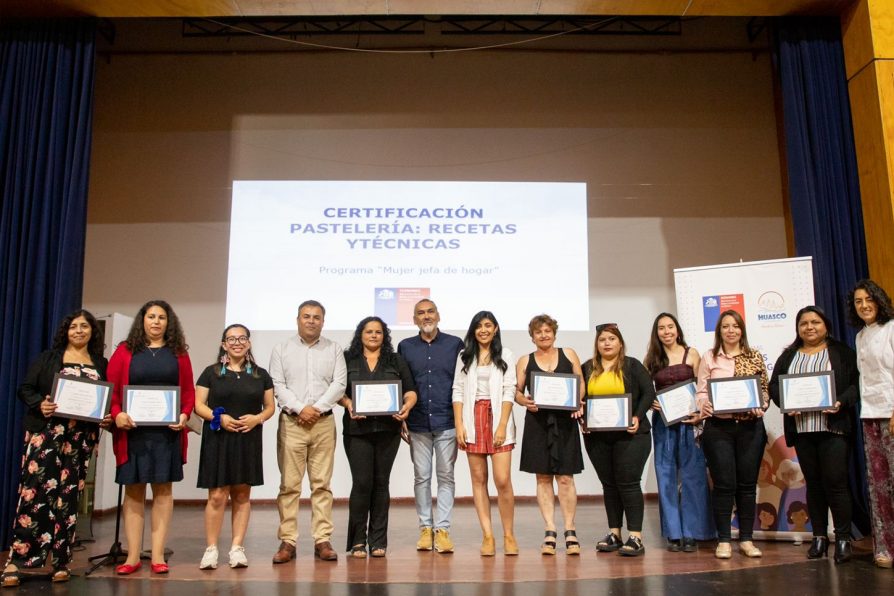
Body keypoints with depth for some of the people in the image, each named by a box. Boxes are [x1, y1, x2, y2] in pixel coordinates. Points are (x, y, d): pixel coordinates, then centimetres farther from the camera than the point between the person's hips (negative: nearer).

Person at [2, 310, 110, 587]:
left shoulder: (101, 364, 13)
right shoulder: (48, 357, 7)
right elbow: (26, 388, 3)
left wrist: (108, 417, -5)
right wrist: (40, 405, -15)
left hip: (80, 437, 2)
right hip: (46, 432, -2)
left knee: (68, 497, 4)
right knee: (34, 490, -11)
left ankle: (61, 561, 10)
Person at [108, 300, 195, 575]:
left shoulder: (178, 353, 7)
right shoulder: (125, 350, 5)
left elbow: (189, 391, 5)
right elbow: (110, 388, 1)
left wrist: (185, 415, -11)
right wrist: (117, 414, -14)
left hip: (167, 430, 0)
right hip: (133, 429, 0)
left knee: (163, 489, 3)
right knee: (133, 490, 5)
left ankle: (158, 555, 9)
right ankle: (133, 556, 12)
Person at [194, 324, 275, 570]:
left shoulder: (261, 375, 9)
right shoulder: (211, 372, 4)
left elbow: (270, 406, 11)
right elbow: (198, 405, 1)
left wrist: (257, 418, -9)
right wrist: (218, 418, -15)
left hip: (248, 441, 2)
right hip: (218, 440, -2)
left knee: (242, 495, 6)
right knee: (217, 495, -5)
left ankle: (237, 548, 12)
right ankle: (211, 549, 6)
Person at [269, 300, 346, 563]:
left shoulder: (334, 350, 10)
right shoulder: (282, 349, 8)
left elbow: (339, 384, 1)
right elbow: (277, 385, 0)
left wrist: (317, 408, -10)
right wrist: (300, 409, -11)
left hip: (323, 423, 1)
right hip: (291, 422, -1)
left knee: (322, 483, 2)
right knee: (289, 484, -1)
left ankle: (322, 540, 7)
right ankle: (287, 541, 5)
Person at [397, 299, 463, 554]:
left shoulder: (455, 344, 4)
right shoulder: (405, 347, 8)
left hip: (447, 421, -1)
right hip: (418, 423, 1)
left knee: (446, 476, 3)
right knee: (421, 477, 7)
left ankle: (442, 528, 10)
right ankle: (425, 527, 18)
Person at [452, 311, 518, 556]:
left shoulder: (504, 355, 7)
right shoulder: (465, 356, 12)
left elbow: (509, 392, 0)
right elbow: (457, 391, 7)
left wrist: (502, 425, -9)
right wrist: (459, 426, -3)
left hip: (498, 419, -2)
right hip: (473, 420, 2)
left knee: (503, 480, -8)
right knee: (478, 479, 2)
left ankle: (509, 535, 6)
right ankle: (487, 536, 8)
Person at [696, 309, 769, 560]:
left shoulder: (755, 357, 9)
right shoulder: (709, 358, 5)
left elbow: (765, 390, 9)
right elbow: (701, 391, 2)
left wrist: (760, 407, -10)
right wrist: (703, 406, -17)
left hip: (750, 426, 2)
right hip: (718, 427, -2)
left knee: (747, 483, 7)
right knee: (724, 484, -1)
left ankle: (746, 539, 18)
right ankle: (724, 540, 10)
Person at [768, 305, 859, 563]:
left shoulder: (841, 352, 6)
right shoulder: (788, 356, 15)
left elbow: (857, 382, 0)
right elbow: (774, 385, 10)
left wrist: (841, 402, -16)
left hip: (833, 427, -3)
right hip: (801, 428, 3)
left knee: (835, 481, -8)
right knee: (813, 482, 8)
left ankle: (843, 537, 4)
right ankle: (819, 536, 16)